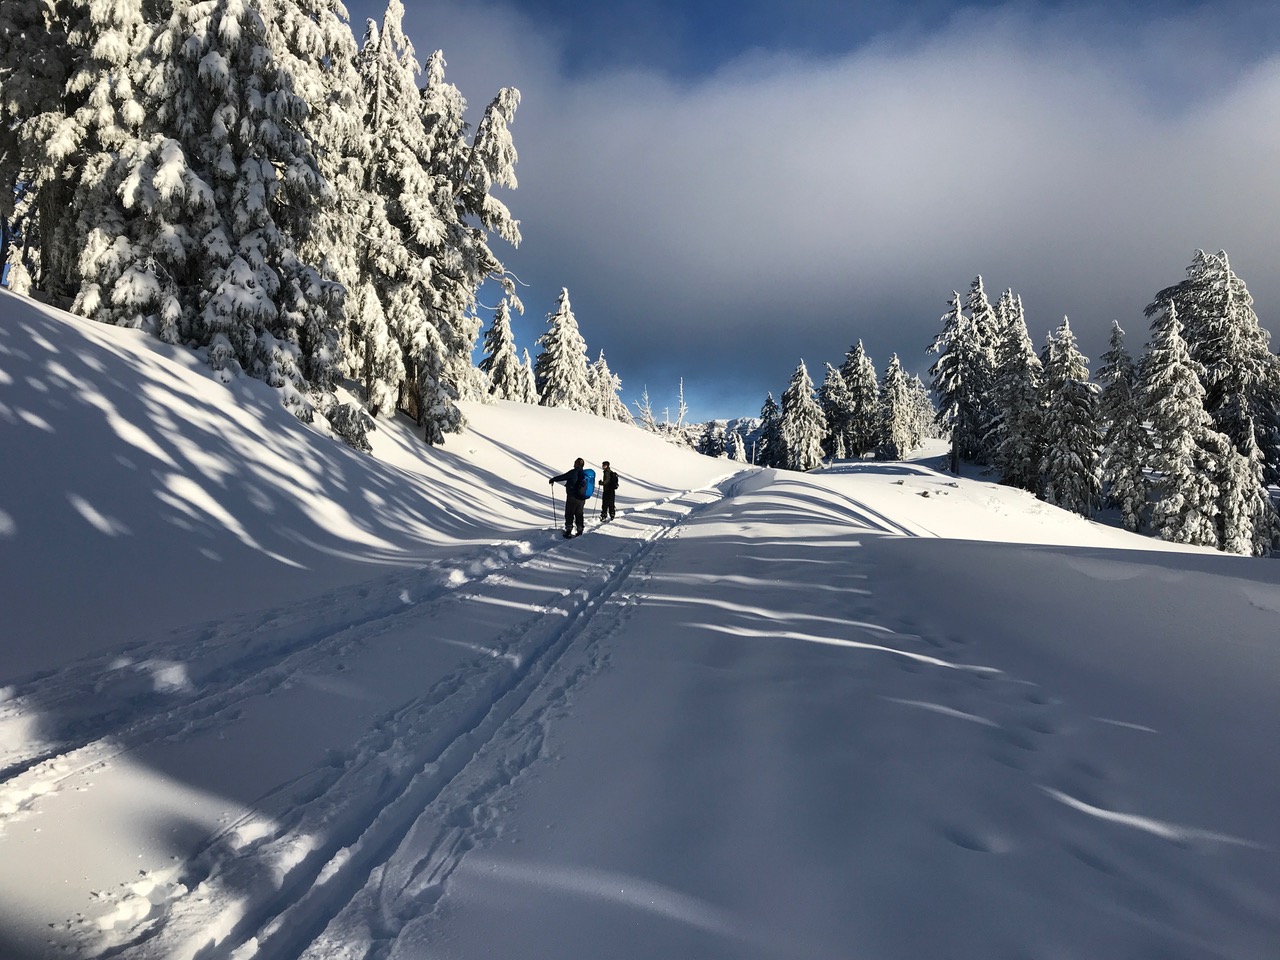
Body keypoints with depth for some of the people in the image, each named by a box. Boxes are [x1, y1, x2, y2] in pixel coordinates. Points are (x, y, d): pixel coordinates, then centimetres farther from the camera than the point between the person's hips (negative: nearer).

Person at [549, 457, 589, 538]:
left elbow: (563, 476, -14)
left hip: (572, 497, -7)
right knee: (579, 514, 15)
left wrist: (553, 479, -1)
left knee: (569, 513, 0)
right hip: (582, 498, 7)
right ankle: (580, 530, 18)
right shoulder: (585, 474, 7)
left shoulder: (574, 472, -15)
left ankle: (568, 530, -5)